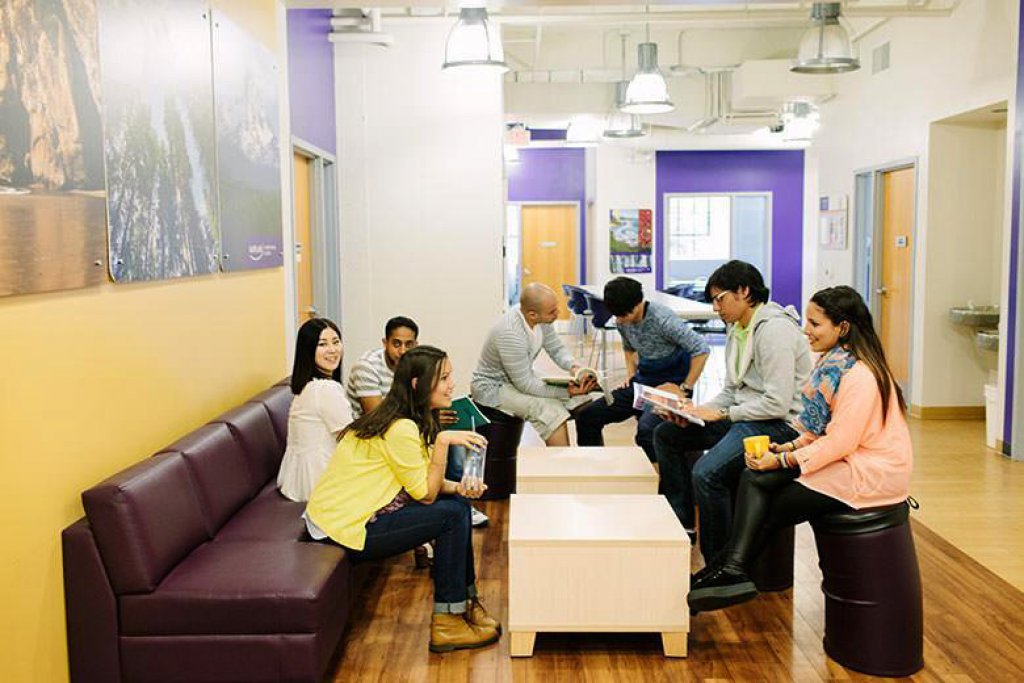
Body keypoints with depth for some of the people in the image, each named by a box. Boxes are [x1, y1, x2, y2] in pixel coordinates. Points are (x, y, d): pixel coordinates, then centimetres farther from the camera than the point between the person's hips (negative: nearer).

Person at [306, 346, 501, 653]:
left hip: (359, 512, 10)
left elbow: (425, 481, 8)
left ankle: (465, 602, 14)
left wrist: (458, 487, -11)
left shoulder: (411, 420, 6)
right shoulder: (401, 429, -24)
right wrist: (442, 441, -23)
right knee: (452, 515, -14)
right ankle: (446, 623, -5)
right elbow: (426, 494, -18)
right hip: (341, 528, -10)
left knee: (458, 504, 4)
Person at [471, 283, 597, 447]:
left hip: (524, 379, 8)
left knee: (583, 401, -3)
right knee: (552, 411, -30)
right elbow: (525, 385, -28)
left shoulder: (541, 319, -11)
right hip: (494, 388, -8)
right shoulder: (509, 334, -34)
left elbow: (557, 349, 2)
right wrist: (567, 392, -28)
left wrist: (573, 367, -20)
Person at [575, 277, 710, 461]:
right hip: (642, 383, 7)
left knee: (646, 429, -36)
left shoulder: (662, 319, -22)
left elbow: (701, 349, -21)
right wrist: (631, 373, 7)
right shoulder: (622, 322, 0)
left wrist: (685, 388, -19)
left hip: (670, 386, -7)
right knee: (588, 417, -2)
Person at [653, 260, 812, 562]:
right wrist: (695, 411, -1)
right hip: (745, 414, 10)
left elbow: (777, 404, -23)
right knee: (665, 434, 11)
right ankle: (682, 521, 18)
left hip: (779, 424, -10)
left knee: (706, 473, -30)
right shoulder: (737, 330, 11)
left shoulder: (774, 330, -19)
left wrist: (722, 415, -17)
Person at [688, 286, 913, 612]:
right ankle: (731, 570, -16)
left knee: (767, 511, -10)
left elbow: (841, 442, -23)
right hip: (848, 459, 9)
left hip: (872, 472, -9)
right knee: (755, 478, -10)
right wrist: (791, 447, 0)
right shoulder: (836, 361, 9)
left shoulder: (860, 376, -21)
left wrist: (784, 460, -19)